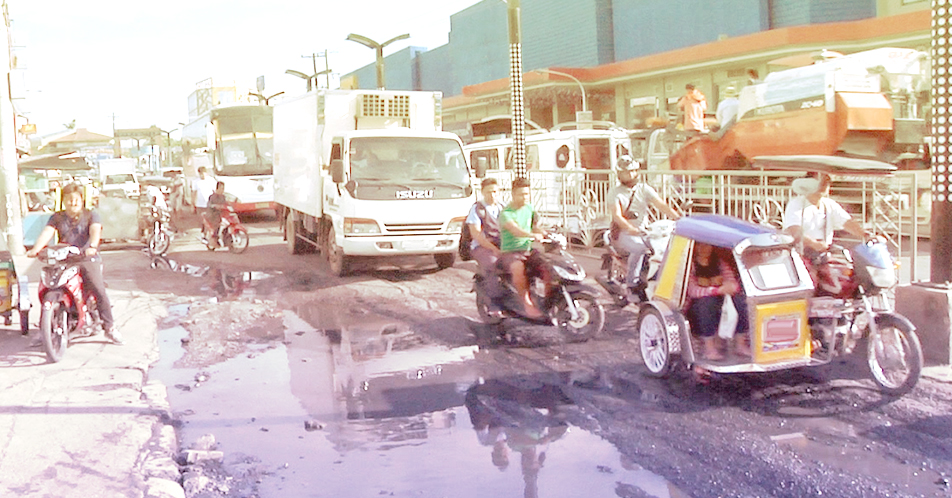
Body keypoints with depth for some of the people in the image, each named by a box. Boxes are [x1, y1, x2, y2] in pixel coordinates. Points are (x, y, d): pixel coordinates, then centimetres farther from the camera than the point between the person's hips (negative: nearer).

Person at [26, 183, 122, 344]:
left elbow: (95, 231, -14)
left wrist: (92, 247, -36)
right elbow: (47, 233, -1)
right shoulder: (57, 217, 14)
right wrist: (35, 249, -21)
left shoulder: (91, 215, 6)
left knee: (99, 291, -19)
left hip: (87, 259, -3)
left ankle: (110, 328, -10)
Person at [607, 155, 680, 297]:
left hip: (643, 232, 4)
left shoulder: (644, 189, 11)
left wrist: (679, 218, -19)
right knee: (640, 248, -34)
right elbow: (617, 216, -15)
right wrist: (632, 229, -34)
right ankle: (632, 281, -20)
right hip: (623, 234, -4)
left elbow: (661, 206, -1)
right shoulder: (615, 192, 1)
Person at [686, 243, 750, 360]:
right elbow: (692, 291, -19)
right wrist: (718, 290, -31)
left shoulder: (719, 260, 8)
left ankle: (740, 343, -18)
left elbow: (732, 281, 4)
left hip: (721, 304, 4)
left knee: (740, 299, -23)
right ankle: (709, 347, -33)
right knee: (707, 301, -36)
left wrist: (731, 287, -23)